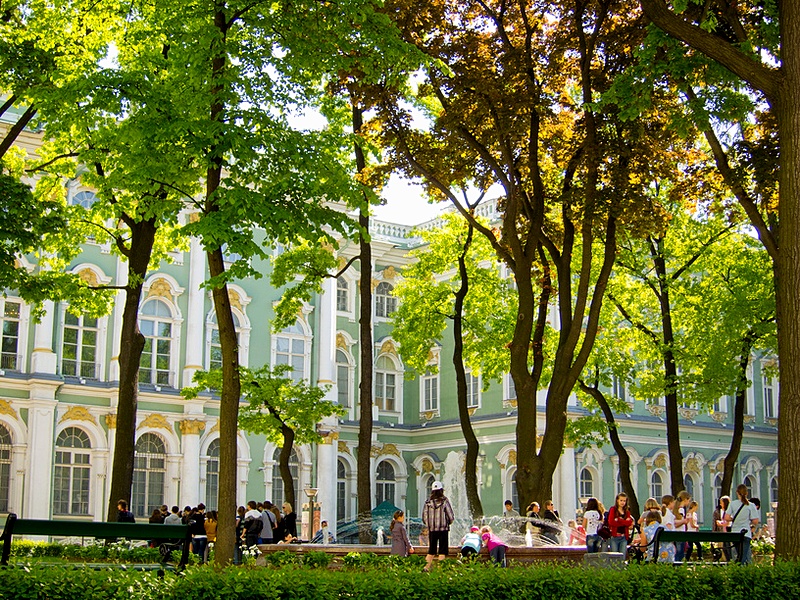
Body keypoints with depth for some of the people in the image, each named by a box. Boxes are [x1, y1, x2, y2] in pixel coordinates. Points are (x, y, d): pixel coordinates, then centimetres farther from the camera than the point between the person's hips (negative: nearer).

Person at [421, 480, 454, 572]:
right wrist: (448, 523, 14)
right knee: (442, 551, 3)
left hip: (431, 529, 3)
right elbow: (451, 516, -6)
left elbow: (424, 517, 4)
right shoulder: (444, 501, -8)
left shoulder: (428, 502, 0)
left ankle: (427, 567, 5)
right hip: (443, 529, -3)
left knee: (431, 551, 13)